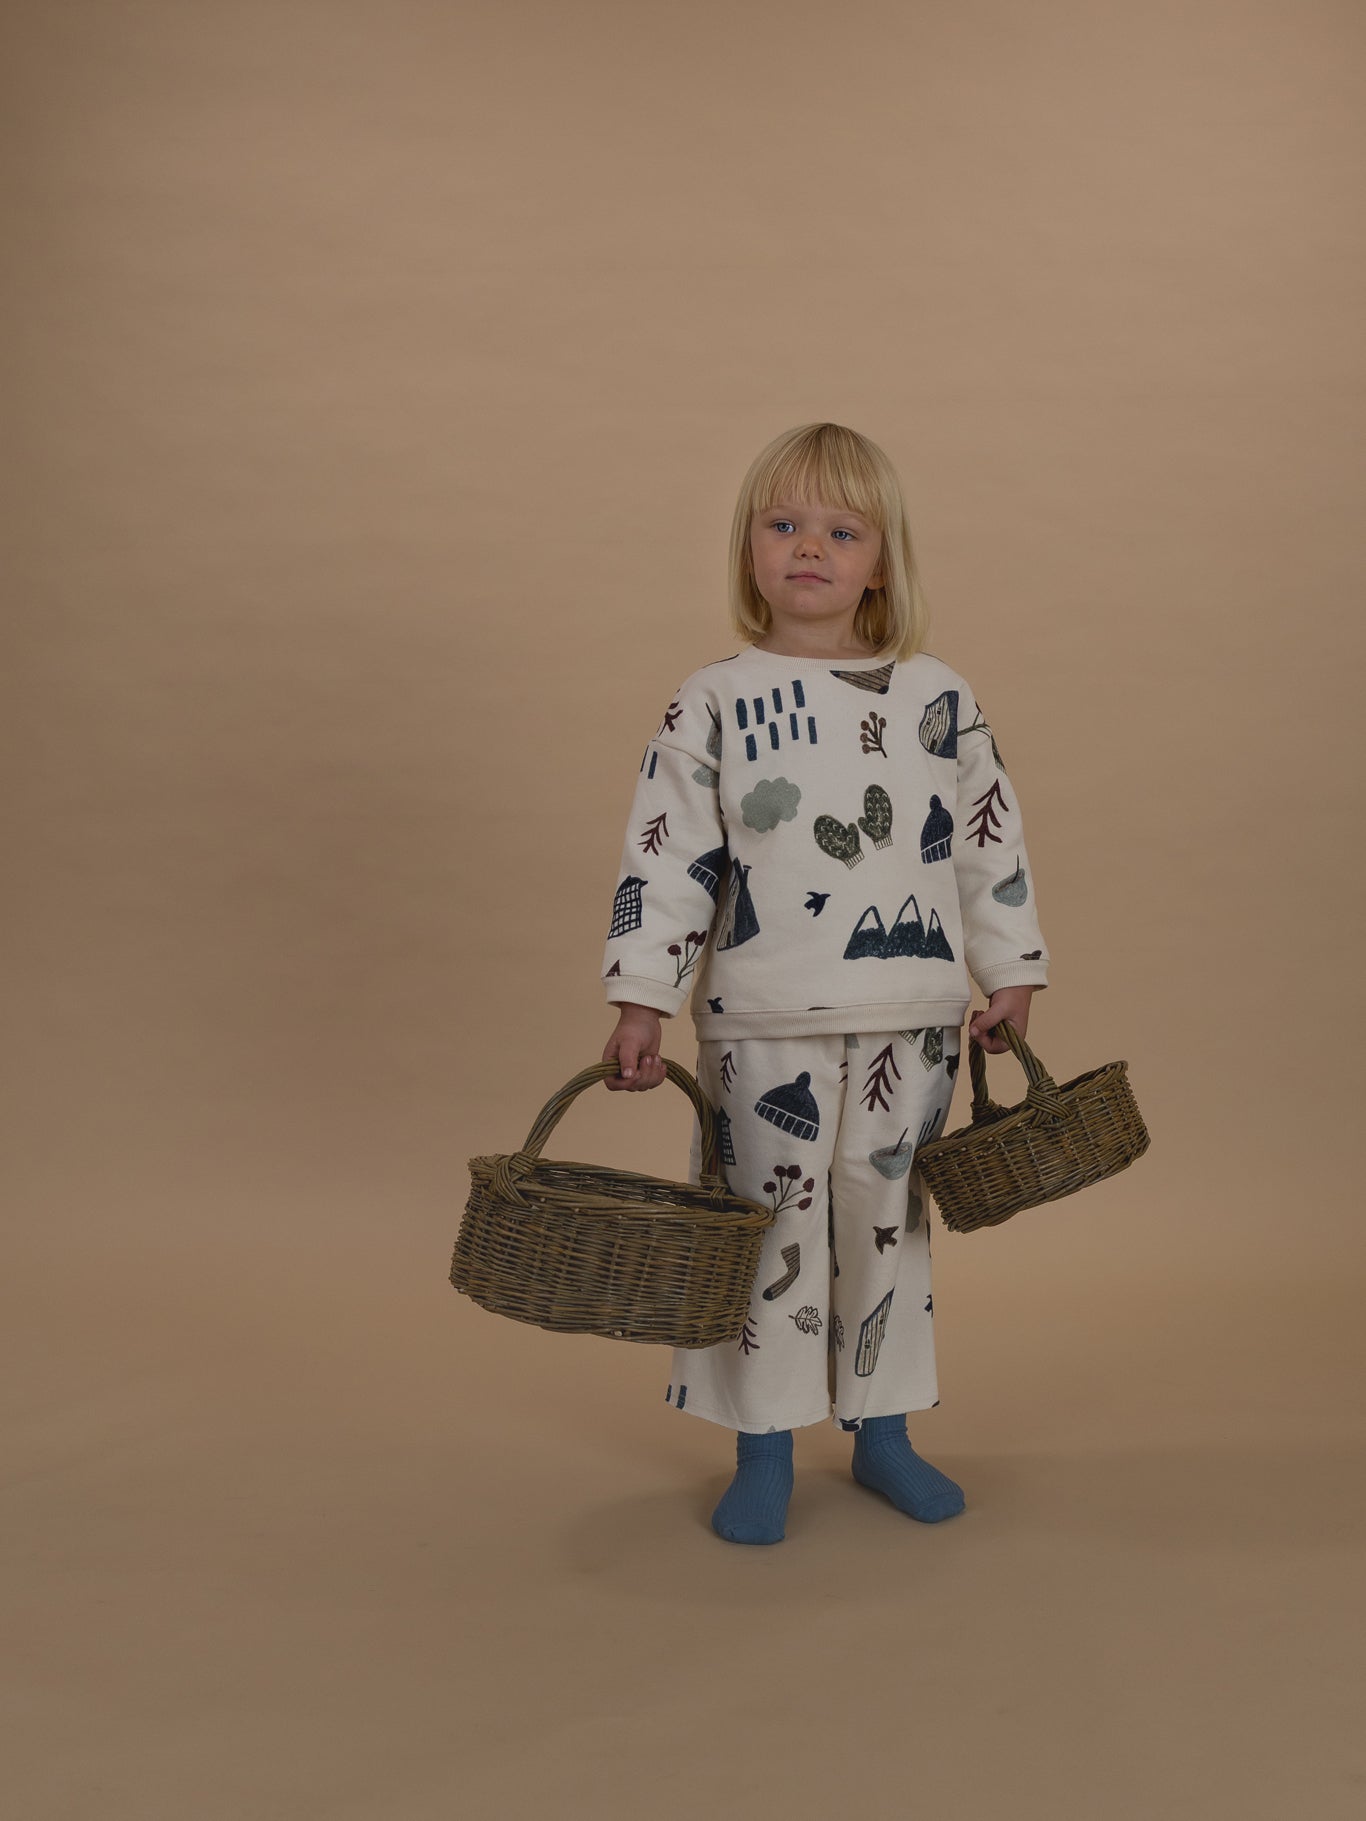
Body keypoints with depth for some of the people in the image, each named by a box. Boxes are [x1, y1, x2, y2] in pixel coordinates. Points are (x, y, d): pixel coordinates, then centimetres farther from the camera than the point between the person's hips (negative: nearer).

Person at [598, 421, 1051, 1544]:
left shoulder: (939, 698, 4)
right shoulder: (713, 704, -1)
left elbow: (991, 842, 10)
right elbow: (666, 856, -4)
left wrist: (1011, 975, 11)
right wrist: (642, 1003, -7)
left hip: (912, 1020, 2)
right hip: (761, 1026, -2)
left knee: (889, 1223, 13)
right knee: (769, 1228, 6)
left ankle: (881, 1431, 30)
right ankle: (764, 1452, 21)